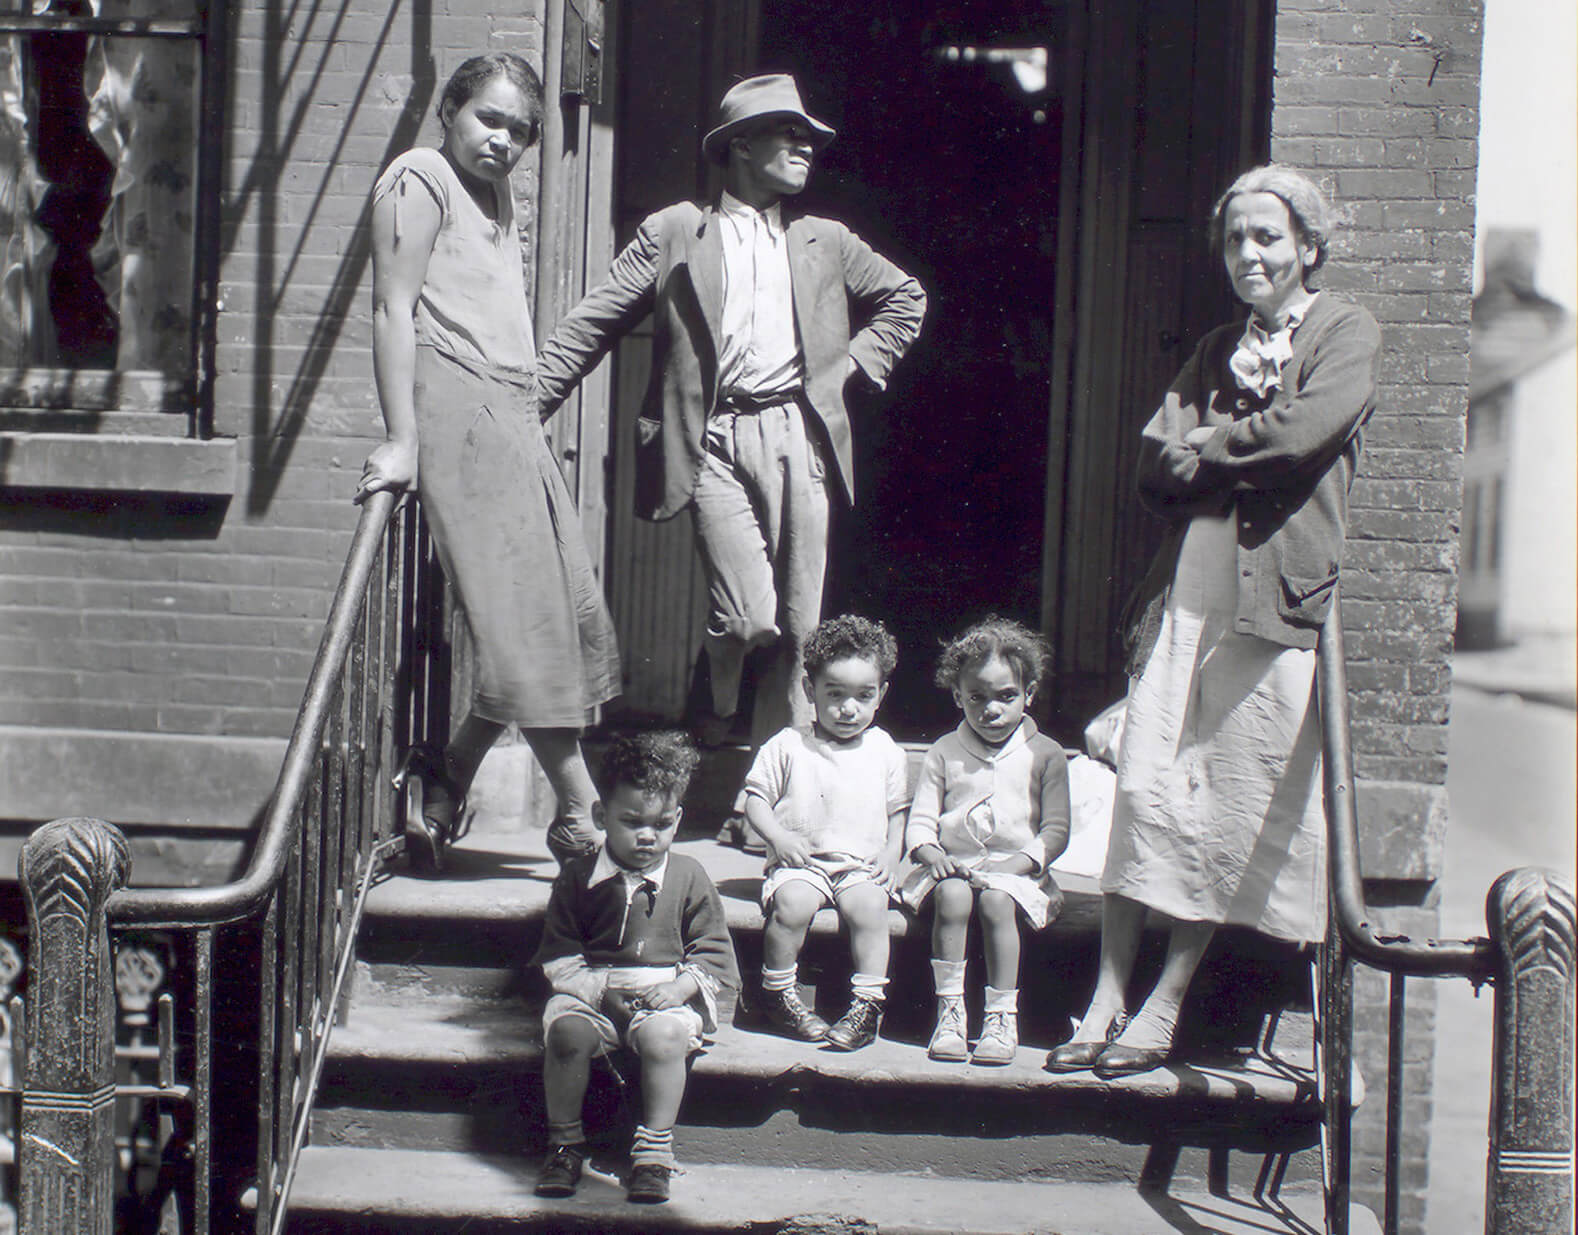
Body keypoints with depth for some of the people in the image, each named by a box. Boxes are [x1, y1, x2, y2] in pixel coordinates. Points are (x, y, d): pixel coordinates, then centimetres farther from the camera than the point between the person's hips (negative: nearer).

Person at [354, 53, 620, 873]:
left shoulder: (496, 193, 24)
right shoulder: (420, 177, -2)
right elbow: (394, 309, -10)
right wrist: (402, 439, -17)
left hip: (511, 415, 9)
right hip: (458, 405, -9)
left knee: (568, 611, 3)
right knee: (525, 618, -11)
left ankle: (446, 778, 10)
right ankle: (581, 813, -10)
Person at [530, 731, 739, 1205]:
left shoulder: (689, 878, 4)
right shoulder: (579, 877, 4)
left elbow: (714, 953, 6)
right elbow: (558, 958, 4)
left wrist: (681, 986, -12)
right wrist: (601, 988, -11)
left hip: (664, 993, -1)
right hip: (591, 991, 1)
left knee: (665, 1035, -34)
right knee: (566, 1031, -30)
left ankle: (654, 1148, -17)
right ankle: (564, 1142, -9)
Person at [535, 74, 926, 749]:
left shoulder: (826, 242, 17)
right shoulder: (673, 233, 7)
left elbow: (906, 300, 30)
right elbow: (589, 325, 5)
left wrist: (850, 363, 15)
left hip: (798, 435, 3)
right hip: (718, 439, -3)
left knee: (797, 625, 0)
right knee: (748, 613, -15)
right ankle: (719, 700, 16)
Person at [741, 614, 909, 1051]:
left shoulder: (886, 752, 11)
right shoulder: (787, 747, 5)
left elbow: (897, 811, 18)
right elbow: (755, 798, 6)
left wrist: (892, 851, 1)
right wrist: (778, 836, -10)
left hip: (861, 864, 1)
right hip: (800, 862, -1)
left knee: (868, 905, -30)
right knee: (792, 903, -31)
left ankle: (867, 1003, -20)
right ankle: (778, 993, -11)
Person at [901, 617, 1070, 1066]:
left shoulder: (1044, 755, 6)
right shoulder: (944, 753, 10)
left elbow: (1056, 829, 2)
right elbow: (920, 818, 7)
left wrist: (1021, 862, -14)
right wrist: (928, 851, -15)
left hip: (1016, 869, -1)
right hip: (952, 865, 1)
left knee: (996, 901, -33)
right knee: (953, 897, -33)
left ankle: (1002, 1015, -25)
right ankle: (949, 1010, -27)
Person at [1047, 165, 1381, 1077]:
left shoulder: (1348, 334, 4)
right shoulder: (1219, 350, 21)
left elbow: (1305, 430, -14)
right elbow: (1157, 467, 10)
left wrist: (1208, 441, -1)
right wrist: (1244, 448, -6)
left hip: (1277, 600, -5)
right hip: (1188, 593, 5)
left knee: (1236, 807, -1)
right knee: (1145, 787, -2)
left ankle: (1166, 1005, 7)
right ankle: (1109, 995, 4)